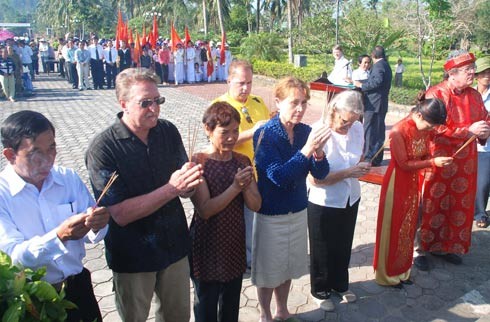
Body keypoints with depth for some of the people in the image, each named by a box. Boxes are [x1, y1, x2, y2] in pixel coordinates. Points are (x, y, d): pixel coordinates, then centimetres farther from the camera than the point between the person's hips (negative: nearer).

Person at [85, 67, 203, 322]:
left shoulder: (168, 132, -7)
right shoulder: (103, 148, -20)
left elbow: (184, 189, -1)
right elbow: (120, 214, -24)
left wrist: (190, 181, -25)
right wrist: (170, 189, -31)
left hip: (174, 246, 4)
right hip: (133, 256, -3)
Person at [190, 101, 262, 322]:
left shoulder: (242, 161, -1)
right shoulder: (198, 162, -16)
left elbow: (255, 205, -2)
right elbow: (205, 210, -21)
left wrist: (246, 187, -22)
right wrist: (235, 187, -29)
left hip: (235, 245, 5)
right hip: (207, 248, -4)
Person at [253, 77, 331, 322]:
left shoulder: (306, 132, -6)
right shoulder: (264, 134, -20)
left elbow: (321, 174, -7)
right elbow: (279, 176, -27)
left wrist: (318, 152, -27)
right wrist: (307, 149, -35)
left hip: (298, 211, 5)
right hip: (271, 214, -5)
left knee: (288, 266, 22)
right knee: (268, 268, 13)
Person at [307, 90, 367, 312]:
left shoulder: (357, 128, -7)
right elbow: (314, 179, -26)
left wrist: (361, 167, -6)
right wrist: (348, 173, -28)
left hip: (350, 199, 6)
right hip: (323, 203, -5)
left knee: (344, 247, 24)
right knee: (322, 250, 15)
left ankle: (340, 285, 48)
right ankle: (320, 291, 39)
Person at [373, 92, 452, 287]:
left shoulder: (425, 129, -2)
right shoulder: (399, 131, -23)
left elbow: (424, 155, 8)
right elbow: (404, 164, -20)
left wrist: (437, 160, -12)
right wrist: (433, 163, -23)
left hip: (414, 183, 7)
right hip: (397, 183, -7)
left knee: (408, 229, 17)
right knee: (393, 229, 6)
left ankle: (402, 270, 34)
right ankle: (388, 274, 24)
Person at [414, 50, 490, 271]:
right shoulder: (436, 94, -13)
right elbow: (437, 129, -21)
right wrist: (469, 130, -21)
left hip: (464, 162, 7)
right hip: (438, 160, -6)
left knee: (459, 206, 14)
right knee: (431, 206, 2)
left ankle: (444, 246, 31)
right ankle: (420, 248, 17)